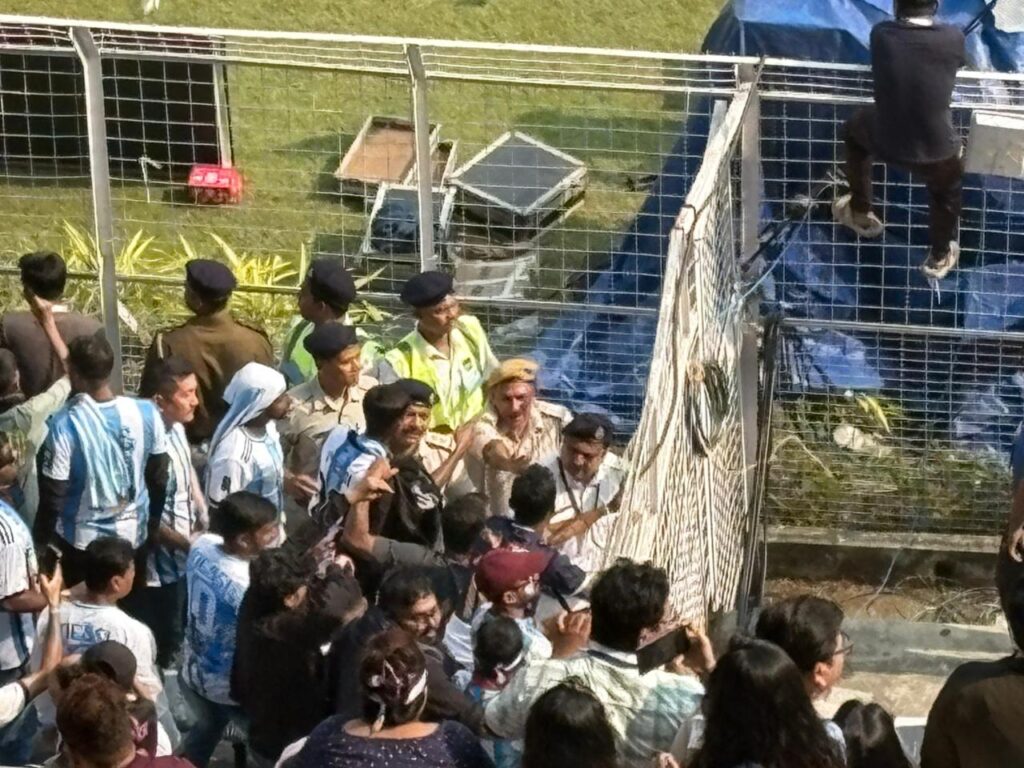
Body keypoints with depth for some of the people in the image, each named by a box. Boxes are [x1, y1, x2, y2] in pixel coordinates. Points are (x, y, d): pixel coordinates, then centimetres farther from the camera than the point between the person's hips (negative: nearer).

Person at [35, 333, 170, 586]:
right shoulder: (146, 413, -13)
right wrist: (153, 526, 16)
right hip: (133, 534, 3)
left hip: (82, 540, -3)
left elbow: (53, 494, -17)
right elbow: (159, 479, -1)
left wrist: (41, 542, -2)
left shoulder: (65, 425, -24)